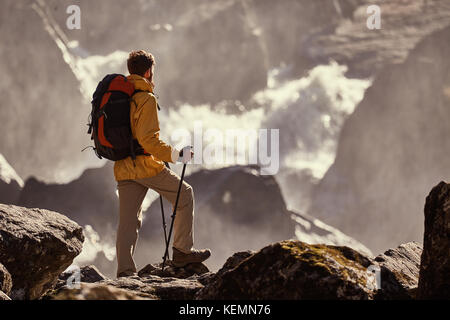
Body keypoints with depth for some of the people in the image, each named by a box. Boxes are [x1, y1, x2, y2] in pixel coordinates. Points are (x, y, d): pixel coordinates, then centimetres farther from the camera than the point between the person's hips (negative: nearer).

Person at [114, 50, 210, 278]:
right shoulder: (146, 99, -13)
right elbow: (148, 139, -21)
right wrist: (175, 155, -18)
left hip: (123, 169, 7)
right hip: (146, 165, -7)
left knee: (128, 221, 4)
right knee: (184, 195, 13)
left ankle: (125, 271, -6)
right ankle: (182, 251, 13)